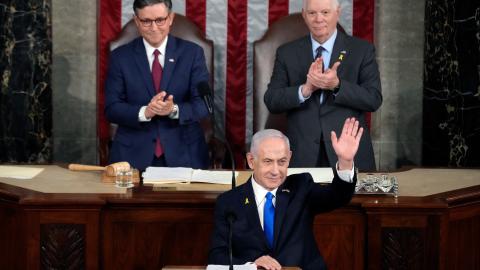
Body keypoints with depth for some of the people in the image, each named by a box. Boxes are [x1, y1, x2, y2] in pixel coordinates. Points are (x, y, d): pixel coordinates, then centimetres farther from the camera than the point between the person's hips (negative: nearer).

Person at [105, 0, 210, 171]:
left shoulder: (192, 53, 1)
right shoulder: (121, 56, 2)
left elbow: (204, 104, -4)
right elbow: (112, 108, -3)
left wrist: (174, 110, -23)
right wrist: (144, 112, -21)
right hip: (134, 155, 0)